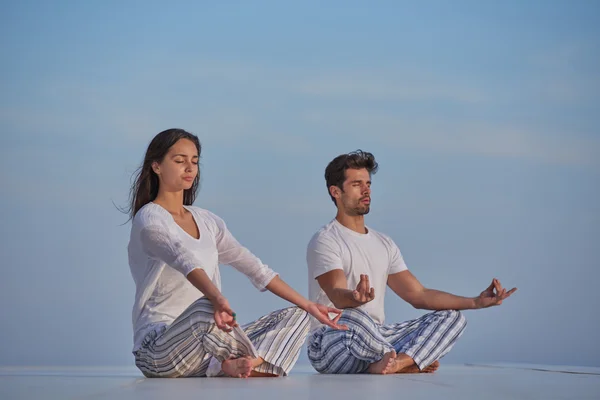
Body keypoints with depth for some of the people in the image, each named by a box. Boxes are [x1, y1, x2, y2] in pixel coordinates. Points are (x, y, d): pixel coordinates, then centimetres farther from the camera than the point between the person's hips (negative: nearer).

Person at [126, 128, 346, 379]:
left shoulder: (206, 221, 17)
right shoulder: (149, 219, -8)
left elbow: (255, 268, 15)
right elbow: (184, 260, -29)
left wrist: (308, 306, 8)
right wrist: (217, 299, -48)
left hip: (208, 348, 8)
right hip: (158, 349, -8)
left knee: (295, 317, -3)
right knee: (205, 308, -39)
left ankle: (238, 365, -28)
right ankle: (252, 359, -12)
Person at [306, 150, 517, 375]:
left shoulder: (384, 244, 18)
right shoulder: (325, 242, -7)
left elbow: (418, 295, 13)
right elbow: (337, 296, -23)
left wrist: (476, 301, 3)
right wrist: (356, 298, -49)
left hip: (376, 338, 8)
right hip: (330, 343, -8)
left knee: (451, 317, -5)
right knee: (350, 317, -42)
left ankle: (393, 363, -32)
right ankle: (411, 362, -17)